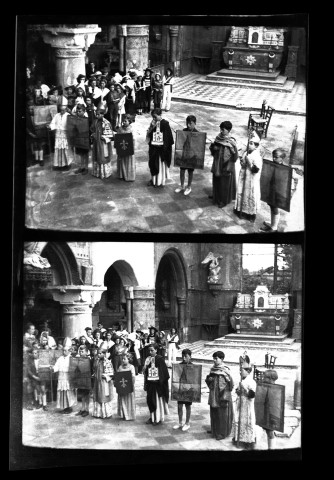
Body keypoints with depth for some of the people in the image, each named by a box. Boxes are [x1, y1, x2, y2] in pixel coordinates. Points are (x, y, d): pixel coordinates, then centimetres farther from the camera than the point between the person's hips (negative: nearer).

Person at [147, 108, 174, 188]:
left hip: (162, 148, -4)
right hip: (153, 148, 4)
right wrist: (151, 127, -17)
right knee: (153, 163, 12)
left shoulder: (165, 123, -12)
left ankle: (161, 181, 20)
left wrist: (166, 147, -12)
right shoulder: (153, 123, 1)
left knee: (162, 164, 7)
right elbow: (148, 135, -1)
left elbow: (168, 136, -9)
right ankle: (153, 179, 29)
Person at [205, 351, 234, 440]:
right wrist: (208, 379, -6)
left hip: (221, 397, -7)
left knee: (222, 415, 2)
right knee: (214, 413, 16)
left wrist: (225, 398, -18)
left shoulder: (225, 371, -15)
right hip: (213, 396, 7)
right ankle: (214, 429, 32)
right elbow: (209, 382, 18)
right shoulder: (213, 369, 7)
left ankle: (222, 433, 12)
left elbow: (229, 384, -16)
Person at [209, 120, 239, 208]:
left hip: (226, 166, -5)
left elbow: (235, 157, -18)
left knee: (225, 183, 8)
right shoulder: (218, 138, -3)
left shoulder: (231, 142, -19)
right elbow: (213, 152, 7)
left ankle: (224, 200, 24)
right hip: (217, 165, 6)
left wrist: (235, 148, -33)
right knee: (216, 181, 19)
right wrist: (213, 147, -11)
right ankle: (216, 195, 41)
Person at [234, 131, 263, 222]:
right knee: (242, 194, 16)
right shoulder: (246, 153, 4)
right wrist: (242, 162, -6)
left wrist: (249, 161, -27)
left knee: (251, 196, 2)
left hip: (251, 181, -7)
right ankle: (242, 210, 32)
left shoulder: (257, 157, -19)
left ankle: (252, 214, 15)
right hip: (243, 178, 8)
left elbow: (256, 169, -25)